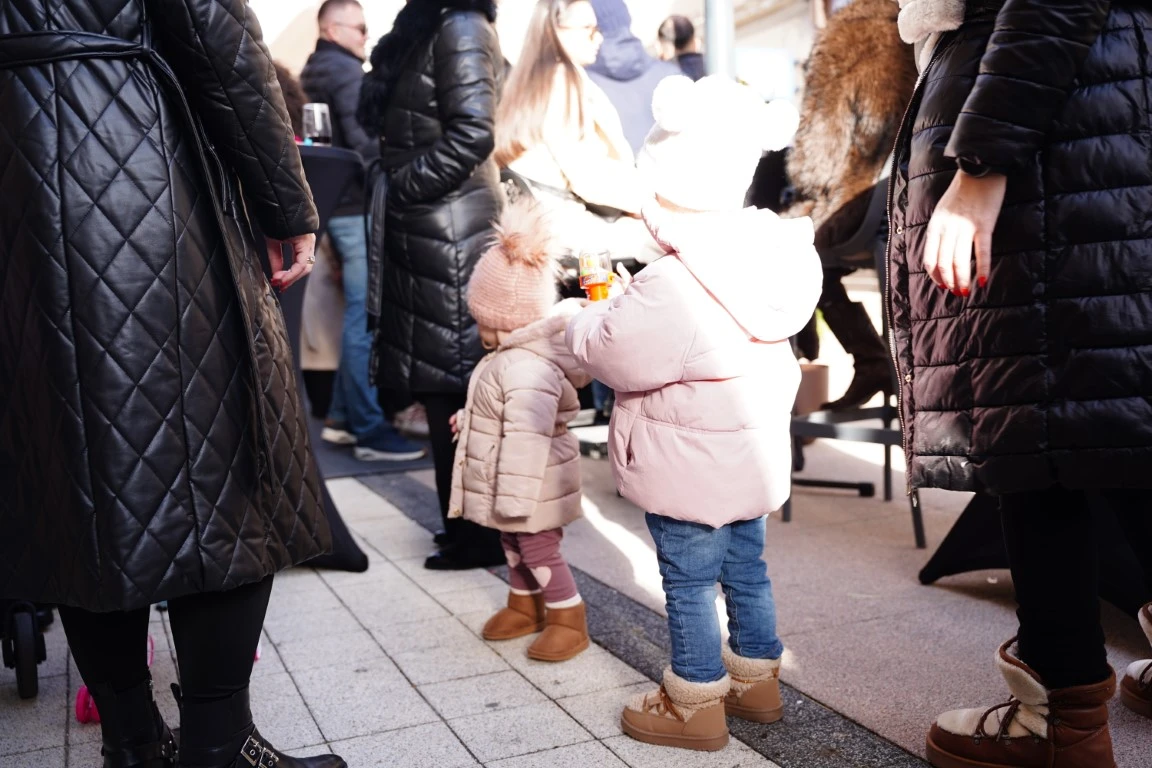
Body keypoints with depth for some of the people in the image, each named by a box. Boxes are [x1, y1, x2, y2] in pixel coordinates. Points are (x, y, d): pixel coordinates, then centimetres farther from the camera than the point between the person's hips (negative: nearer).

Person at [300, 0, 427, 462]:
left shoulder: (313, 73, 19)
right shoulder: (348, 72, -10)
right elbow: (364, 141, -21)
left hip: (333, 203, 10)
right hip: (358, 205, -10)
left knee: (359, 314, 15)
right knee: (367, 317, -8)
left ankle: (342, 418, 19)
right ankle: (371, 431, -5)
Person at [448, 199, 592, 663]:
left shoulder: (526, 370, -32)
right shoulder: (513, 355, 3)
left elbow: (527, 440, -33)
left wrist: (514, 498, -29)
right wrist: (470, 418, 35)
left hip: (531, 485, -10)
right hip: (513, 486, 10)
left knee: (539, 550, 3)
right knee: (514, 544, 22)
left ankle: (569, 622, 19)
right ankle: (524, 606, 40)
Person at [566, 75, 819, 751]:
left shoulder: (669, 290, -27)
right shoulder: (762, 259, 0)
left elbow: (611, 356, -19)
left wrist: (587, 322, 2)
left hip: (689, 472, -8)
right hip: (754, 457, 8)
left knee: (690, 584, 7)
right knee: (747, 568, 21)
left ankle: (695, 706, 21)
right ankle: (757, 680, 37)